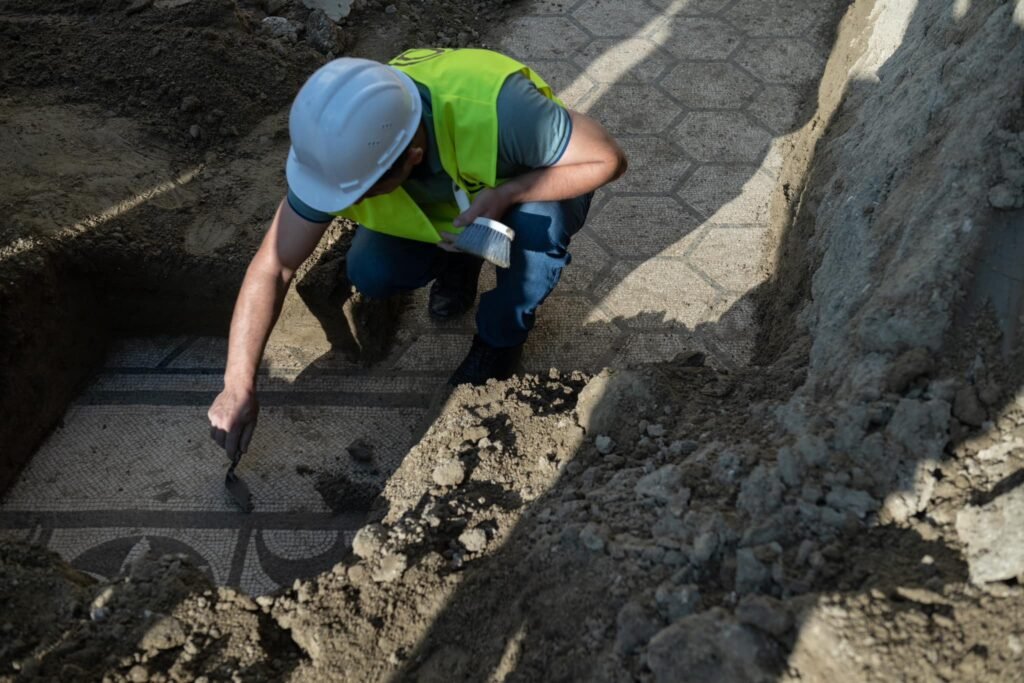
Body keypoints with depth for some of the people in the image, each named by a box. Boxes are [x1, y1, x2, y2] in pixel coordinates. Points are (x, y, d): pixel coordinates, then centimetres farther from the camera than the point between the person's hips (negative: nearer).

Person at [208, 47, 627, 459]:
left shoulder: (497, 111, -43)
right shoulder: (343, 145, -30)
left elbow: (608, 159, -28)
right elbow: (272, 267, -24)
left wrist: (505, 194, -41)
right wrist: (237, 389, -27)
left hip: (534, 186, -2)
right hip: (441, 205, 3)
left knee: (539, 221, -37)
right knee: (370, 273, -22)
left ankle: (502, 334, -7)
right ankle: (459, 258, 10)